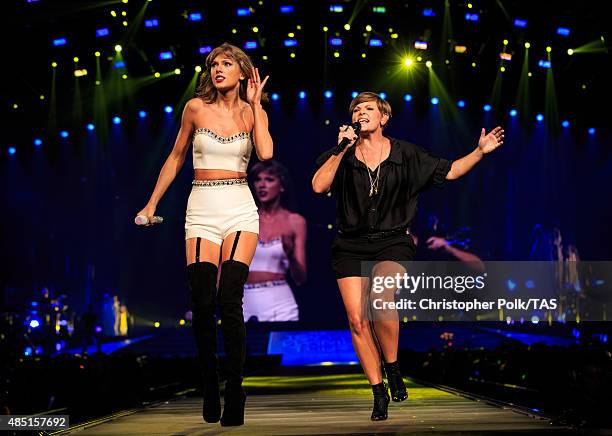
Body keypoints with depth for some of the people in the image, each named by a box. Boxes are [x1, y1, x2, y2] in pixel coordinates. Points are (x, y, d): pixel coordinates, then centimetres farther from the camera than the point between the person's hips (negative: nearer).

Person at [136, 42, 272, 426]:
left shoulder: (253, 112, 5)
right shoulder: (196, 108, 6)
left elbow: (265, 152, -15)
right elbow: (176, 156, 15)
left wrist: (254, 104, -7)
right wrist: (152, 203, 16)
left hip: (240, 210, -1)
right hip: (202, 209, 1)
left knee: (230, 301, -13)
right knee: (202, 303, -8)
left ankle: (235, 392, -5)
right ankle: (210, 387, 11)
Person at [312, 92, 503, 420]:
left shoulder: (405, 155, 6)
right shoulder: (342, 156, 7)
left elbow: (448, 172, 12)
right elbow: (318, 186, -8)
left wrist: (480, 152, 2)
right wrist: (340, 150, -11)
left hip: (391, 242, -2)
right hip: (350, 246, 2)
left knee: (382, 300, -29)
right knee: (357, 319, -8)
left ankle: (392, 369, -4)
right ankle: (379, 394, 5)